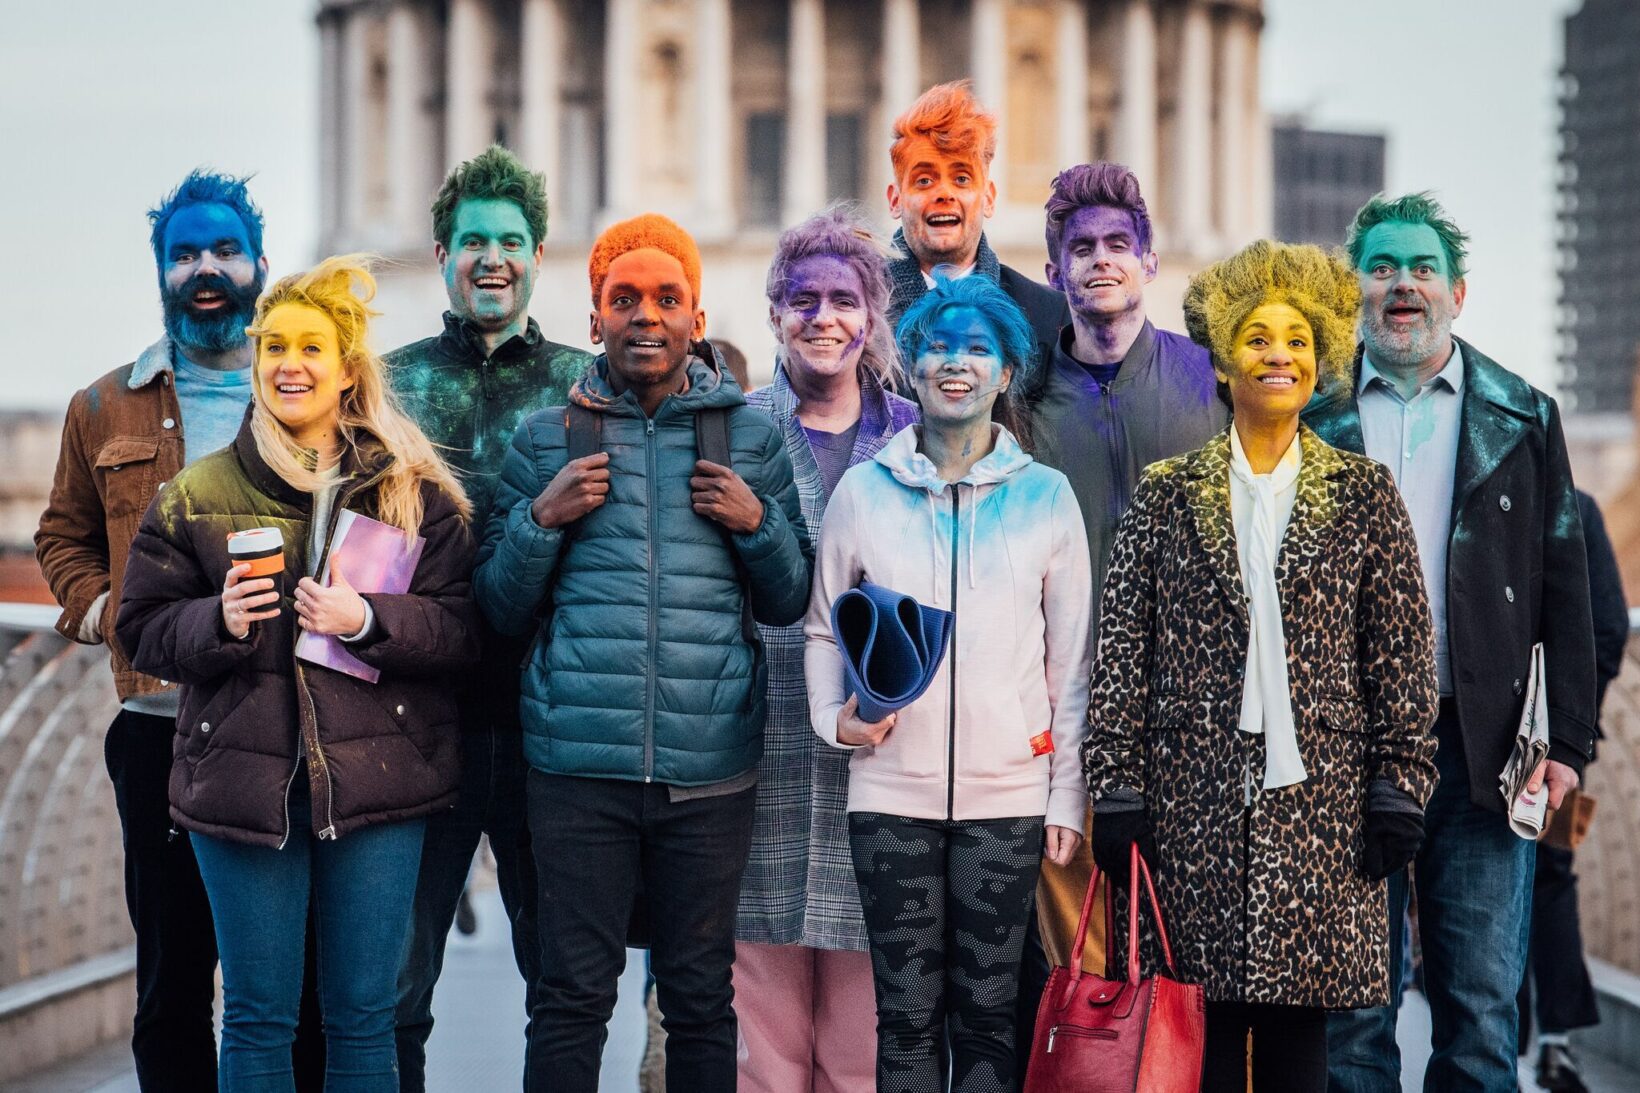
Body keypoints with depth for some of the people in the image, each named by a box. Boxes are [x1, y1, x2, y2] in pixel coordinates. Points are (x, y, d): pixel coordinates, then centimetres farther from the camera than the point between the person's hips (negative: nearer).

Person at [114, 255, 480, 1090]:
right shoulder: (196, 496, 6)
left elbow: (460, 629, -1)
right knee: (257, 1020, 7)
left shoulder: (414, 491, 4)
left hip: (376, 779, 0)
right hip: (243, 781, 1)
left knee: (364, 1017, 7)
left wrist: (367, 621, -17)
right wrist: (219, 621, -13)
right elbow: (144, 632, 7)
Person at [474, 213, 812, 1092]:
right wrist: (544, 517, -7)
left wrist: (758, 522, -5)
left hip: (712, 768, 1)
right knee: (572, 996, -1)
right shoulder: (545, 440, 8)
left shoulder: (750, 440, 9)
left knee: (701, 998, 7)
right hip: (580, 763, -1)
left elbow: (789, 605, 13)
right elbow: (499, 608, 9)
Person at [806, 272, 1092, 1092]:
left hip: (1008, 793, 0)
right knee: (906, 1015, 4)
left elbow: (1070, 657, 6)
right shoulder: (863, 490, 3)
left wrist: (1068, 794, 3)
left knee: (987, 1012, 4)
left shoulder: (1046, 495, 4)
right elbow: (823, 628, 13)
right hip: (891, 789, 0)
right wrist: (836, 719, -5)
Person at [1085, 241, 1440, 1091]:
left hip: (1318, 796, 0)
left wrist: (1397, 788, -1)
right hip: (1194, 793, 0)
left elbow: (1402, 658, 6)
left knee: (1300, 1022, 2)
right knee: (1200, 1021, 0)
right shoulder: (1165, 496, 7)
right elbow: (1121, 652, 4)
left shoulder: (1364, 495, 8)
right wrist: (1116, 792, -2)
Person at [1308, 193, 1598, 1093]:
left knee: (1481, 1012, 4)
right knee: (1351, 1014, 4)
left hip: (1482, 749, 1)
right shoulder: (1312, 422, 7)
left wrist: (1567, 742, 0)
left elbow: (1563, 590, 7)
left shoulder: (1522, 419, 9)